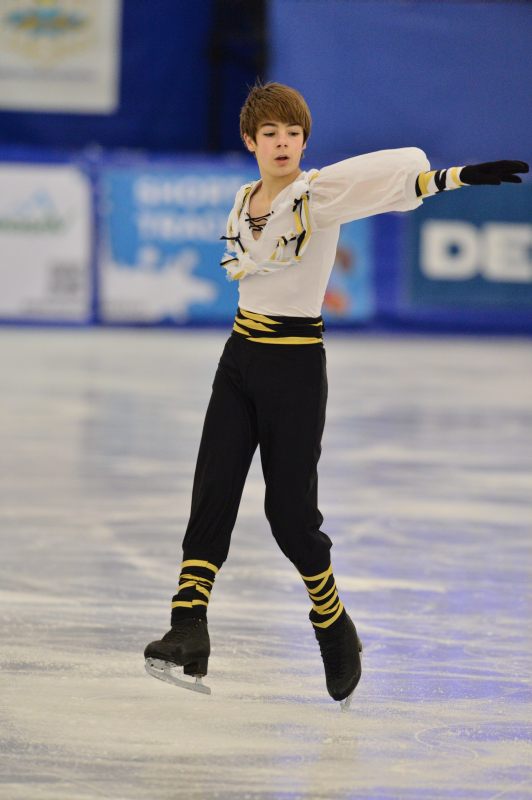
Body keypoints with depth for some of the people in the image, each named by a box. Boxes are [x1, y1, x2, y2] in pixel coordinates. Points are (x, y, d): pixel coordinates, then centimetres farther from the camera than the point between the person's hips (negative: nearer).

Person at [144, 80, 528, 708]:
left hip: (295, 367, -6)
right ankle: (187, 640, -9)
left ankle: (335, 629, 20)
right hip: (239, 360, 6)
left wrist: (458, 175, -42)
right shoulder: (244, 202, 9)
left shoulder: (319, 193, -11)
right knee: (212, 495, -5)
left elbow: (398, 172, -29)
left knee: (290, 511, -2)